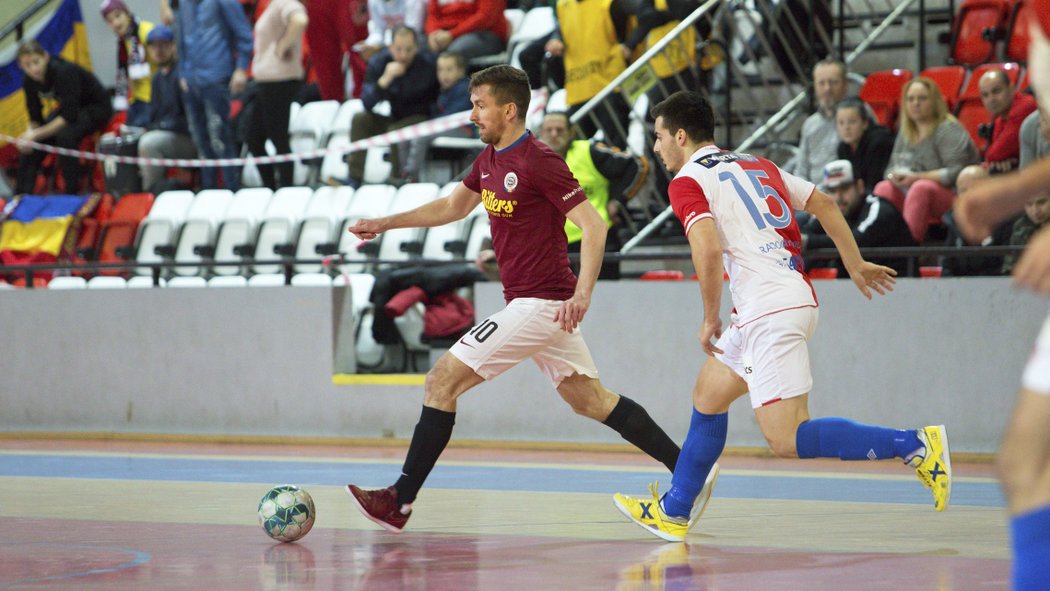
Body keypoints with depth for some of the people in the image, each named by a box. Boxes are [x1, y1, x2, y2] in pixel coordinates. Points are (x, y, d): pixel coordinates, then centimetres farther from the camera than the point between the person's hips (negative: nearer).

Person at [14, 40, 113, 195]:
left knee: (65, 136, -34)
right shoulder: (29, 82, -11)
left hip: (96, 108, -8)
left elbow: (69, 116, -35)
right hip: (65, 108, 8)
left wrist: (37, 134, -35)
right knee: (30, 143, -6)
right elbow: (35, 118, -2)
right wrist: (30, 134, -25)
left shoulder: (64, 72, -32)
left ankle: (72, 193, -23)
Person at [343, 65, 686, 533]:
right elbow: (454, 206, 27)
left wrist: (583, 293, -27)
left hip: (540, 303, -10)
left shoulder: (538, 162, -16)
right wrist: (384, 224, 22)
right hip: (531, 303, 10)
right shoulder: (489, 158, 11)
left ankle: (400, 500, -8)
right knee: (592, 401, 13)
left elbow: (593, 224, -18)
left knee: (443, 380, -10)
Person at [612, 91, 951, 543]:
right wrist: (855, 265, 28)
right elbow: (824, 204, 22)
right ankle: (672, 513, 28)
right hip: (797, 298, 9)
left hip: (771, 310, -9)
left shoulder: (687, 182, -4)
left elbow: (709, 251, -18)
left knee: (787, 439, -10)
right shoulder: (755, 165, 21)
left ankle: (914, 444, -17)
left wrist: (711, 319, -6)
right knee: (708, 393, 21)